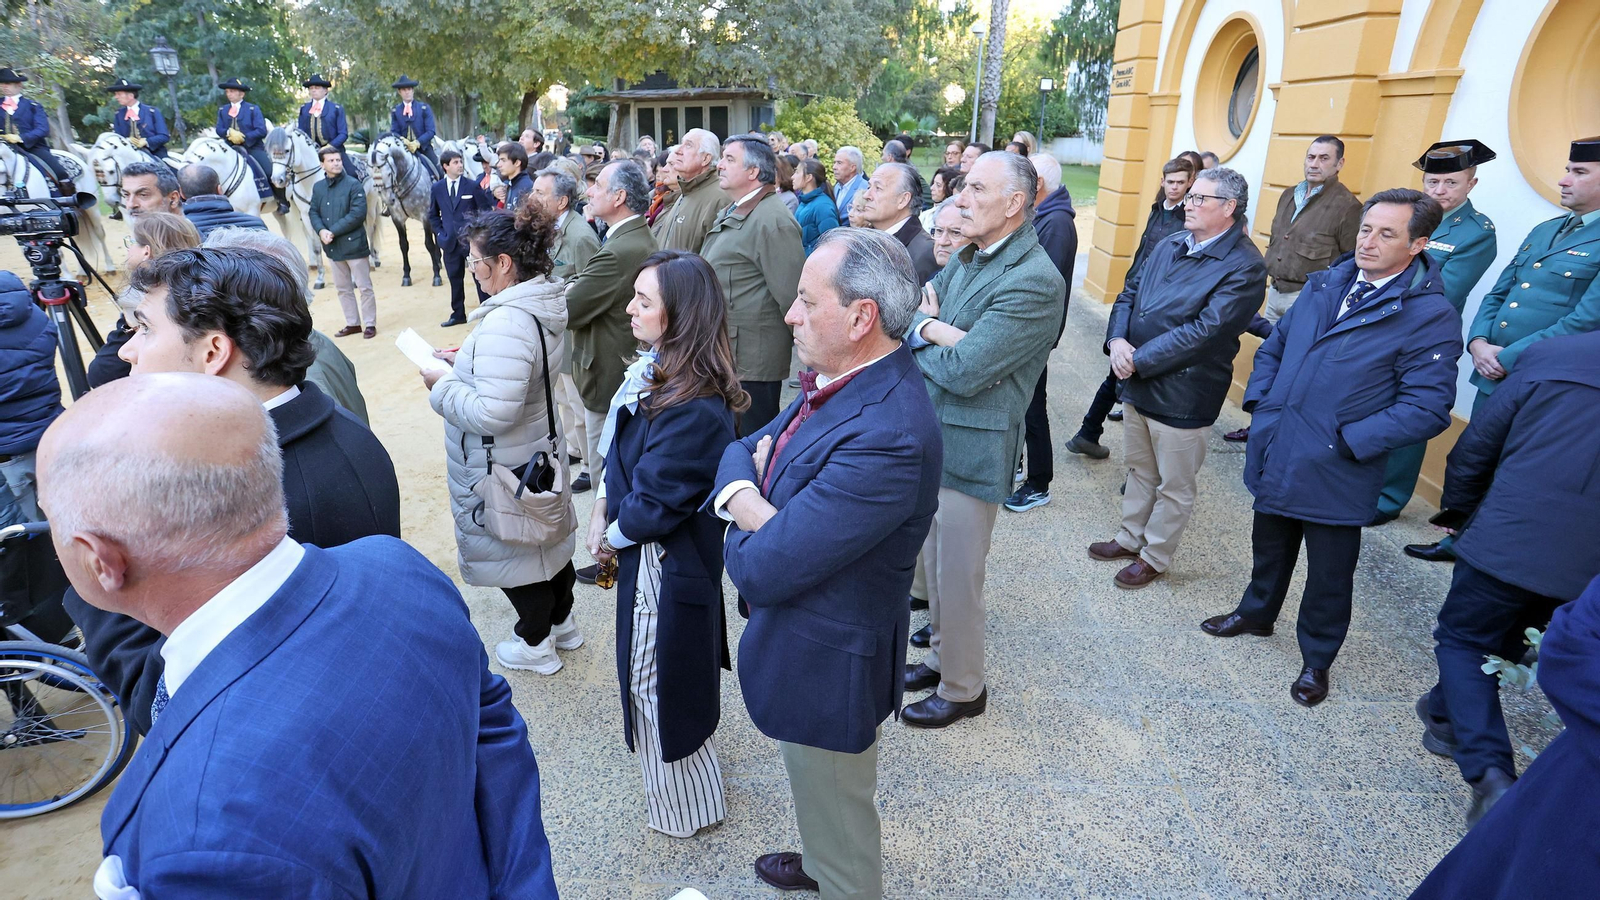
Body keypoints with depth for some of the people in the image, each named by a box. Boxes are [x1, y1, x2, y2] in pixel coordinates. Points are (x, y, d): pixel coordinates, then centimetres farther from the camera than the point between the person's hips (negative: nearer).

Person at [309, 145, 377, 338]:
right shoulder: (318, 187, 8)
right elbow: (314, 213, 9)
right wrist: (321, 230, -12)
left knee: (364, 287, 1)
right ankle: (353, 323, 24)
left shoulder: (353, 184, -8)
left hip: (353, 244, -5)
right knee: (343, 288, 13)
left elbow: (358, 214, -17)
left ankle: (370, 324, 11)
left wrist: (333, 231, -18)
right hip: (332, 247, 6)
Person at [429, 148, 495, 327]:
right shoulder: (436, 188, 5)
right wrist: (440, 234, 4)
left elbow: (487, 210, -1)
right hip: (450, 241, 3)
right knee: (455, 280, 13)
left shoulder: (472, 186, -5)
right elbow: (433, 215, 15)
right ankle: (458, 314, 25)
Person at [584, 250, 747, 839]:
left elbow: (655, 504, -25)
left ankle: (686, 805, 34)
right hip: (647, 551, 10)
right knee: (655, 674, 26)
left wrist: (612, 537, -10)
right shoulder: (653, 370, -2)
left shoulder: (694, 409, -31)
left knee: (658, 678, 10)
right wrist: (601, 509, 0)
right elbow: (619, 450, 9)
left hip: (665, 563, -10)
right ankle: (686, 785, 50)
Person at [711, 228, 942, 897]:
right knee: (817, 799, 34)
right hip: (805, 644, 9)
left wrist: (743, 512, -11)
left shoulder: (888, 435, -35)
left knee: (837, 817, 18)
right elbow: (741, 448, 4)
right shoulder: (842, 378, -4)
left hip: (826, 665, -9)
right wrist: (754, 502, -18)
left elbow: (763, 570, -33)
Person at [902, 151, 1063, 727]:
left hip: (971, 452, -8)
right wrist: (938, 331, -18)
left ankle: (963, 689, 28)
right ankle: (940, 657, 43)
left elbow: (961, 371, -25)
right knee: (933, 565, 22)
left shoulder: (1035, 281, -20)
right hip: (929, 438, 8)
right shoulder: (968, 258, 8)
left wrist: (922, 330, -8)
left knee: (957, 579, 7)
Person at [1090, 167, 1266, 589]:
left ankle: (1154, 556, 27)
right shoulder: (1170, 245, 7)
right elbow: (1130, 292, 8)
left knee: (1174, 486, 10)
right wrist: (1117, 339, -12)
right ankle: (1131, 537, 40)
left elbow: (1204, 332, -24)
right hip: (1138, 384, 7)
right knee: (1140, 470, 23)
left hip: (1183, 395, -7)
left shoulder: (1243, 266, -17)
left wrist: (1138, 360, -22)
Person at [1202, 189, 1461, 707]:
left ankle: (1316, 659, 33)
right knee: (1269, 547, 25)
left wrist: (1346, 442, -20)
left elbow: (1426, 409, -17)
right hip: (1276, 457, 5)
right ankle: (1257, 612, 49)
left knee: (1329, 575, 12)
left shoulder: (1431, 317, -14)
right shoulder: (1324, 286, 5)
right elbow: (1274, 347, 16)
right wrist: (1259, 403, 3)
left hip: (1335, 473, -5)